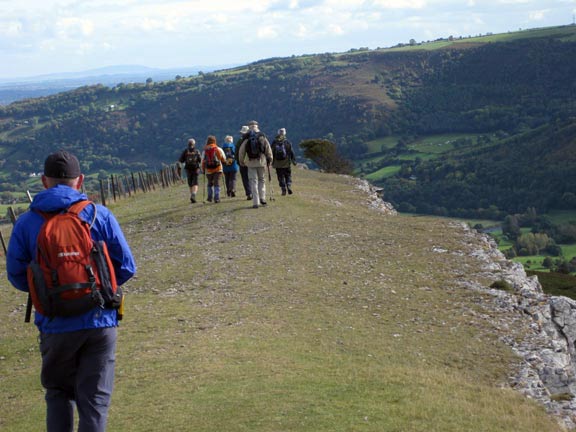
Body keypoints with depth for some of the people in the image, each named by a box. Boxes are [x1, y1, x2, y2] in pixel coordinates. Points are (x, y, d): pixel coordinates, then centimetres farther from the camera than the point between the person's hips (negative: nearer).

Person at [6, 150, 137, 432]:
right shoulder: (100, 215, -5)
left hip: (55, 325, 0)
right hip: (100, 322, 0)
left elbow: (17, 276, 3)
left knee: (59, 394, 20)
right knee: (94, 399, 8)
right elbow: (126, 267, -1)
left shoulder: (26, 223, -4)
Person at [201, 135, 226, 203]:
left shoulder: (204, 151, -1)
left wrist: (203, 170, 8)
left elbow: (203, 162, -2)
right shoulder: (218, 149, -3)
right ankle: (217, 198, -7)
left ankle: (210, 197, 17)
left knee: (210, 183, 18)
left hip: (208, 170, 1)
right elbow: (224, 159, 0)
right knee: (217, 184, 0)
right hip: (218, 169, -1)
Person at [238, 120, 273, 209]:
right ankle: (262, 198, 7)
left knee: (253, 181, 2)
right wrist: (269, 160, 13)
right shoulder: (262, 137, 1)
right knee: (261, 180, 18)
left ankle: (255, 202, -3)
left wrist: (241, 161, 14)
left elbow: (241, 151, 0)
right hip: (261, 162, 1)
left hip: (251, 162, -1)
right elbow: (268, 150, 2)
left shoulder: (246, 138, -3)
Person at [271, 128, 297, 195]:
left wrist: (272, 162, 13)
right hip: (286, 163, -1)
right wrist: (293, 160, 3)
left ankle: (283, 189, 1)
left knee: (281, 177, 6)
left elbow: (271, 153, 6)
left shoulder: (274, 142, 1)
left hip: (278, 164, 1)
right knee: (288, 176, 10)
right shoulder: (287, 142, -5)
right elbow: (291, 152, -4)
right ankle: (289, 186, -9)